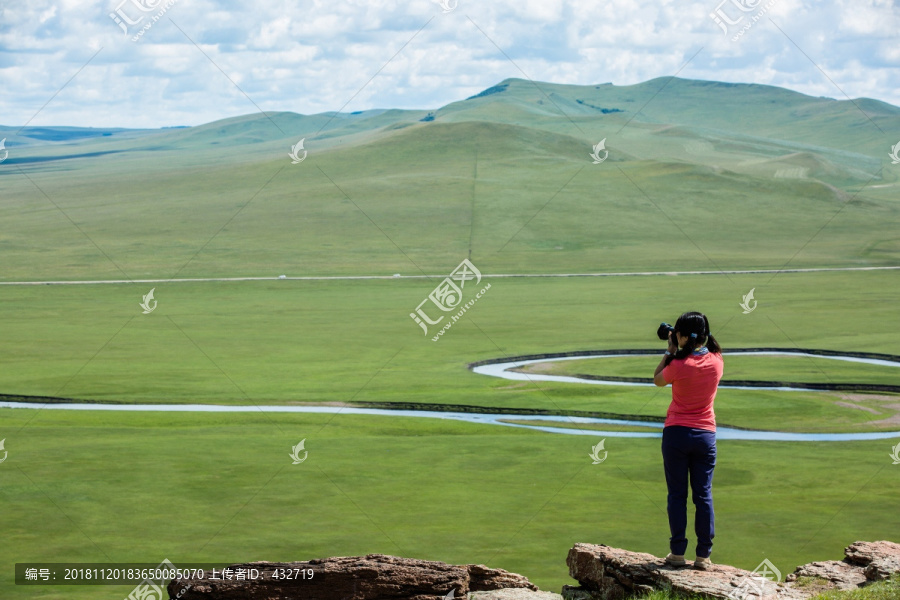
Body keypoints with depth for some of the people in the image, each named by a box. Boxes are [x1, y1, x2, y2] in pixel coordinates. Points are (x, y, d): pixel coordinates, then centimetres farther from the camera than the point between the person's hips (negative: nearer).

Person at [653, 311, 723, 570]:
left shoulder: (678, 365, -14)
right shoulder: (716, 362, -2)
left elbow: (658, 380, 5)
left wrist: (670, 351, 7)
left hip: (677, 432, -3)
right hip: (705, 434, 3)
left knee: (677, 494, 4)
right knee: (704, 495, 6)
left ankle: (677, 552, 4)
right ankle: (703, 555, 4)